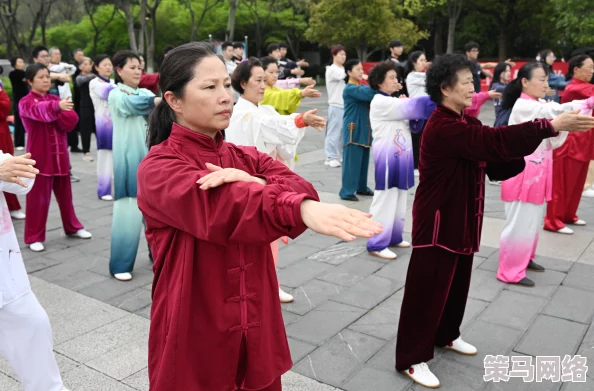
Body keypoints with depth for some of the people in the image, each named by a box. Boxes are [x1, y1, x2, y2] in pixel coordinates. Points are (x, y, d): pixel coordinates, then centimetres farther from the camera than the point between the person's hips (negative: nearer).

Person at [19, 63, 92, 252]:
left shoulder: (55, 99, 12)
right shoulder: (26, 103, -5)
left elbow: (72, 120, -3)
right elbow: (40, 111, -29)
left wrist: (58, 111, -19)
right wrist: (57, 107, -48)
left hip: (60, 155, 5)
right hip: (40, 157, -5)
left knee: (65, 194, 15)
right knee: (38, 198, -1)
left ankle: (72, 227, 29)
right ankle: (34, 237, 8)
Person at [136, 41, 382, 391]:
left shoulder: (244, 158, 7)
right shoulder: (159, 169, -12)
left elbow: (300, 187, -11)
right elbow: (221, 204, -33)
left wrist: (255, 184, -31)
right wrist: (303, 209, -49)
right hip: (195, 342, -5)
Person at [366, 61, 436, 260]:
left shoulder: (394, 102, 16)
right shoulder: (380, 103, -14)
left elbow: (411, 118, 12)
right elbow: (410, 106, -22)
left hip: (399, 157, 9)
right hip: (387, 159, -9)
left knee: (399, 200, 16)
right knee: (385, 200, -6)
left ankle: (393, 237, 29)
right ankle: (377, 244, 2)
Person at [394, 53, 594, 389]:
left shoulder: (465, 123, 9)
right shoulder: (443, 128, -22)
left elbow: (496, 162, 8)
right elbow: (495, 141, -31)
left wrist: (533, 152, -8)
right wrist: (552, 126, -29)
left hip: (461, 220, 10)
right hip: (437, 222, -10)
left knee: (456, 283, 21)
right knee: (428, 289, -1)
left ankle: (446, 335, 42)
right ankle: (411, 359, 12)